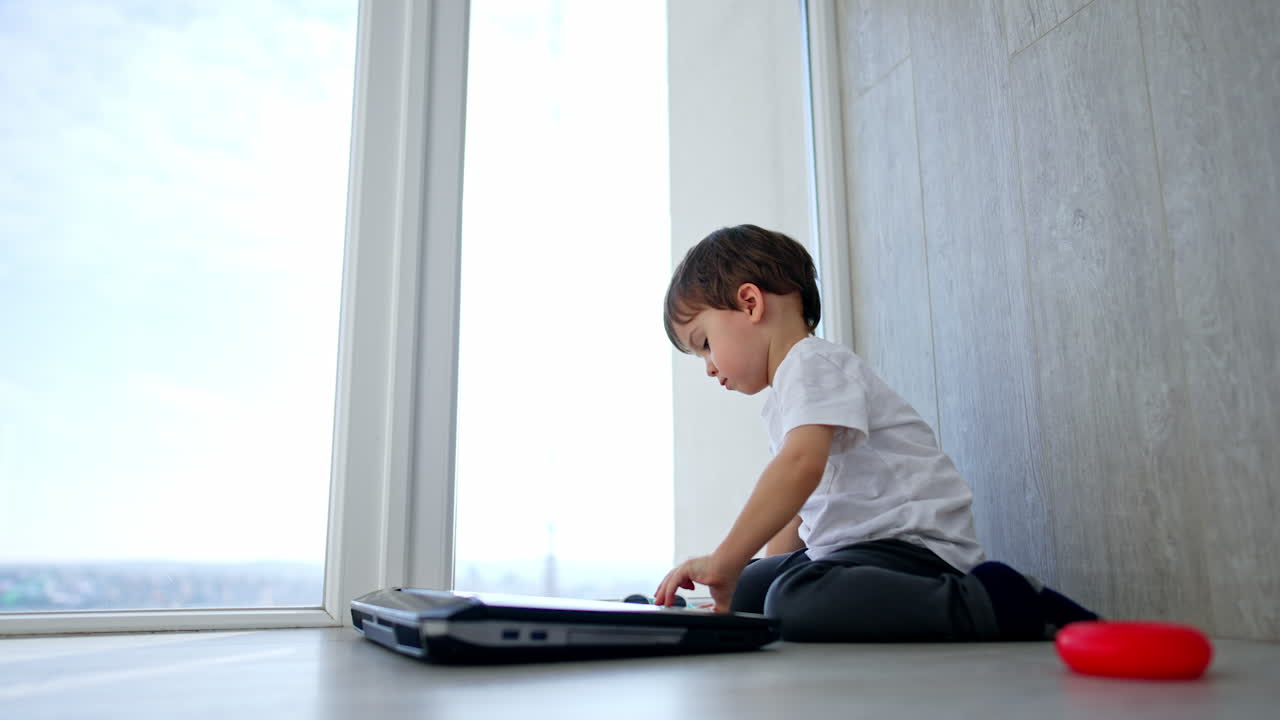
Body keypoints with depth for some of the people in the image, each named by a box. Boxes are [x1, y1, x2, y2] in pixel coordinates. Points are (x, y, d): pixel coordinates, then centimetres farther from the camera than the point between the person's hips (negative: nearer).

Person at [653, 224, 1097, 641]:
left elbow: (801, 466, -29)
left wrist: (725, 563, -27)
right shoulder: (782, 403, 23)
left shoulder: (812, 365, -11)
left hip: (914, 543, -11)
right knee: (739, 595, 16)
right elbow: (795, 510, 23)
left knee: (798, 603, -36)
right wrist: (732, 583, 15)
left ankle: (997, 606, -21)